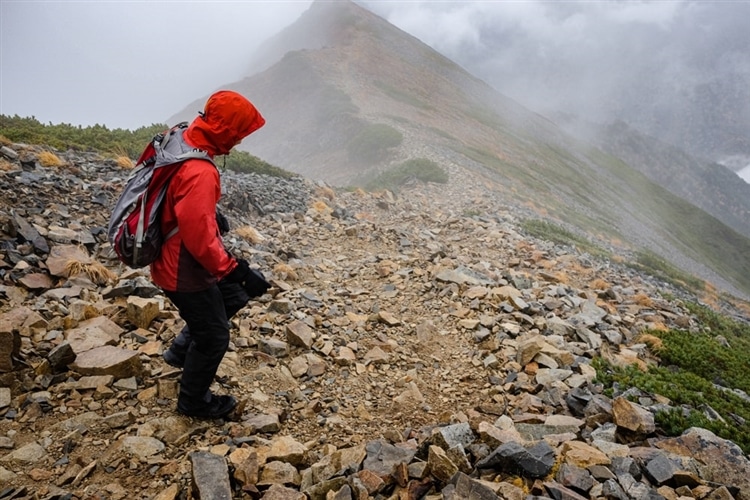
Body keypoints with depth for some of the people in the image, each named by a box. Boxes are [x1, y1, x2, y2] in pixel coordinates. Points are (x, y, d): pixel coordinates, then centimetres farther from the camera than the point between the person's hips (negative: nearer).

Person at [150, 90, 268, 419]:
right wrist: (239, 271, -27)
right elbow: (201, 238, -33)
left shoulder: (181, 142, -1)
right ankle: (194, 402, 31)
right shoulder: (199, 172, -31)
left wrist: (212, 213, 24)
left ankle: (181, 350, 34)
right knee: (214, 336, 9)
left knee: (233, 294, 24)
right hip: (184, 271, -9)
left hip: (176, 259, 9)